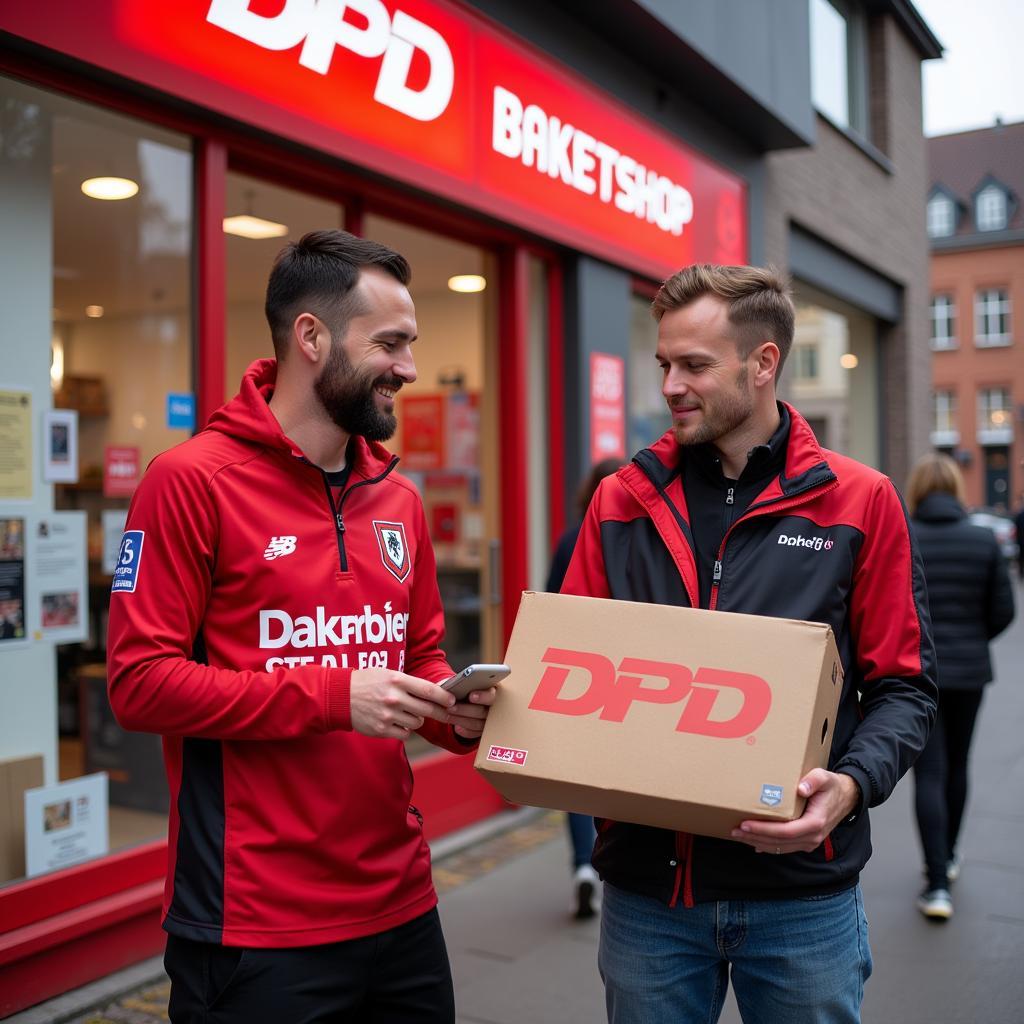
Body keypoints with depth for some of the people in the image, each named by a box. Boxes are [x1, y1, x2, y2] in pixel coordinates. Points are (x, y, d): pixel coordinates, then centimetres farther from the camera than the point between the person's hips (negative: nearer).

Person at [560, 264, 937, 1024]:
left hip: (803, 890, -1)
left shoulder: (860, 502, -2)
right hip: (646, 885, 2)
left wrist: (852, 783, -18)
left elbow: (902, 686, -1)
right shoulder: (622, 502, 3)